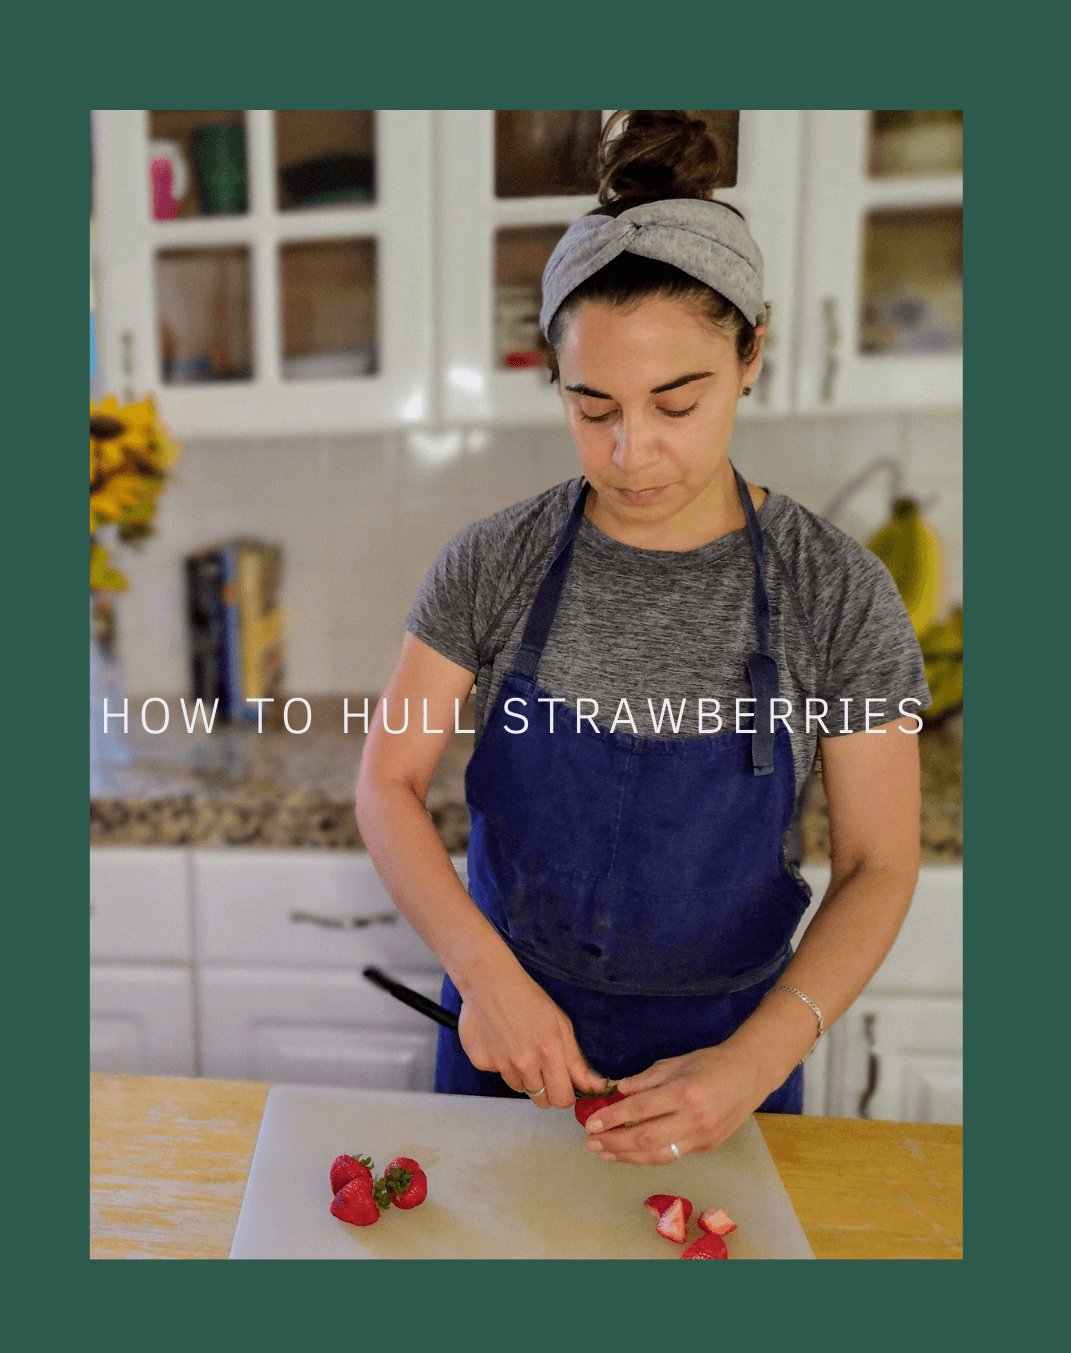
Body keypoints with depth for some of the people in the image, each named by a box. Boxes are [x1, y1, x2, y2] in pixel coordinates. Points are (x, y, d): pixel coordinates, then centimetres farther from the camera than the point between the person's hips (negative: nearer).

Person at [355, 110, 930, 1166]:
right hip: (510, 1028, 1)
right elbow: (388, 784, -10)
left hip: (724, 1052, 0)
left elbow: (877, 867, -10)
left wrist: (757, 1060, -22)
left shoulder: (838, 594, -15)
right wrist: (487, 975, -23)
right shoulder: (492, 565, -13)